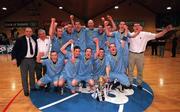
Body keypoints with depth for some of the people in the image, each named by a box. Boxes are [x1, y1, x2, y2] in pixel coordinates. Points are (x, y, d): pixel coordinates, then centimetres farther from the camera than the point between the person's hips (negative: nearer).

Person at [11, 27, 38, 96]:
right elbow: (15, 49, -10)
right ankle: (26, 90, 19)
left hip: (32, 59, 4)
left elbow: (36, 48, 16)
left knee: (32, 75, 17)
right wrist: (14, 58, -20)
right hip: (23, 60, -4)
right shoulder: (20, 40, -9)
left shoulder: (34, 39, 3)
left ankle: (32, 87, 34)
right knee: (24, 76, 6)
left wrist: (36, 56, 9)